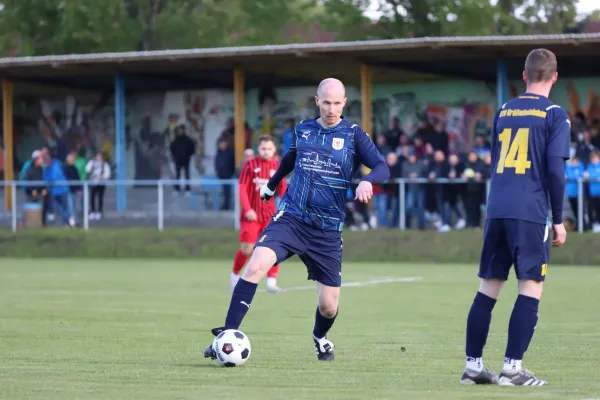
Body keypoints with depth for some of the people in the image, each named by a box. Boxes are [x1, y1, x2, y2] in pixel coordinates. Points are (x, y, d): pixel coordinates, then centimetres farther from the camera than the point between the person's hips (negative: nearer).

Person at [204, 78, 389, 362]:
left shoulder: (353, 134, -1)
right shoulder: (302, 130, 7)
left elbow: (382, 167, -12)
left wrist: (367, 181, -34)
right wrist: (271, 185, 41)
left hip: (328, 231, -1)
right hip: (290, 218, 1)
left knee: (328, 305, 1)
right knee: (255, 266, -25)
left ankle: (320, 338, 38)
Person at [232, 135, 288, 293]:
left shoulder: (277, 167, 6)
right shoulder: (250, 165, -3)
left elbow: (282, 189, 10)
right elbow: (242, 189, -6)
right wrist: (247, 209, -17)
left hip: (269, 214, 3)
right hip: (252, 214, -3)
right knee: (247, 249, -3)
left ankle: (271, 283, -8)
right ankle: (235, 275, 22)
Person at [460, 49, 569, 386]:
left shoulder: (504, 112, 16)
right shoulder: (555, 115, -1)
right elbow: (555, 170, -7)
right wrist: (559, 220, -2)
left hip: (497, 210, 5)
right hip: (530, 213, -5)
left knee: (488, 288, 9)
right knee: (531, 288, -1)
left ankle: (473, 365, 10)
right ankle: (513, 368, -6)